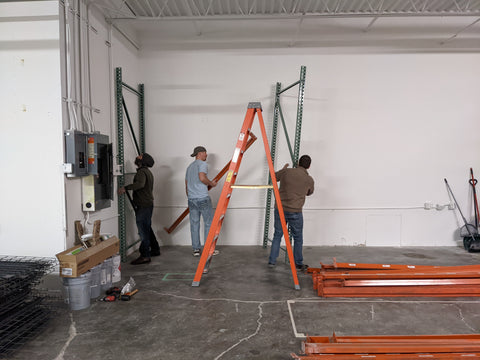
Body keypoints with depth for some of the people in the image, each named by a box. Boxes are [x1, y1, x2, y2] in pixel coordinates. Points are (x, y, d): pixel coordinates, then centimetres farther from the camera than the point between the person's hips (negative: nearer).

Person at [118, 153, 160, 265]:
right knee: (147, 229, 20)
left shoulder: (142, 172, -16)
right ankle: (155, 249, 29)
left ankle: (144, 256, -6)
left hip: (143, 206, -10)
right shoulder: (148, 172, 17)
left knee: (143, 230, -8)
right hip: (148, 204, 10)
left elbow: (140, 184, -36)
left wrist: (126, 188, -34)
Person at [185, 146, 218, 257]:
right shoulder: (202, 164, -3)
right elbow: (202, 178, -21)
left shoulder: (189, 166, 21)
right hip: (203, 198, -8)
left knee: (194, 224, 8)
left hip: (191, 199, 8)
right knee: (209, 223, 1)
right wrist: (211, 183, -5)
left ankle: (196, 249, 12)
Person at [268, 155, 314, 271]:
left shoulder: (286, 172, -1)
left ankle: (272, 261, 20)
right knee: (298, 238, 14)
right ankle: (298, 264, 24)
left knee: (277, 235, 15)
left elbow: (273, 177, 17)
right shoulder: (309, 180, -2)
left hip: (280, 209, 2)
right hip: (295, 212, -2)